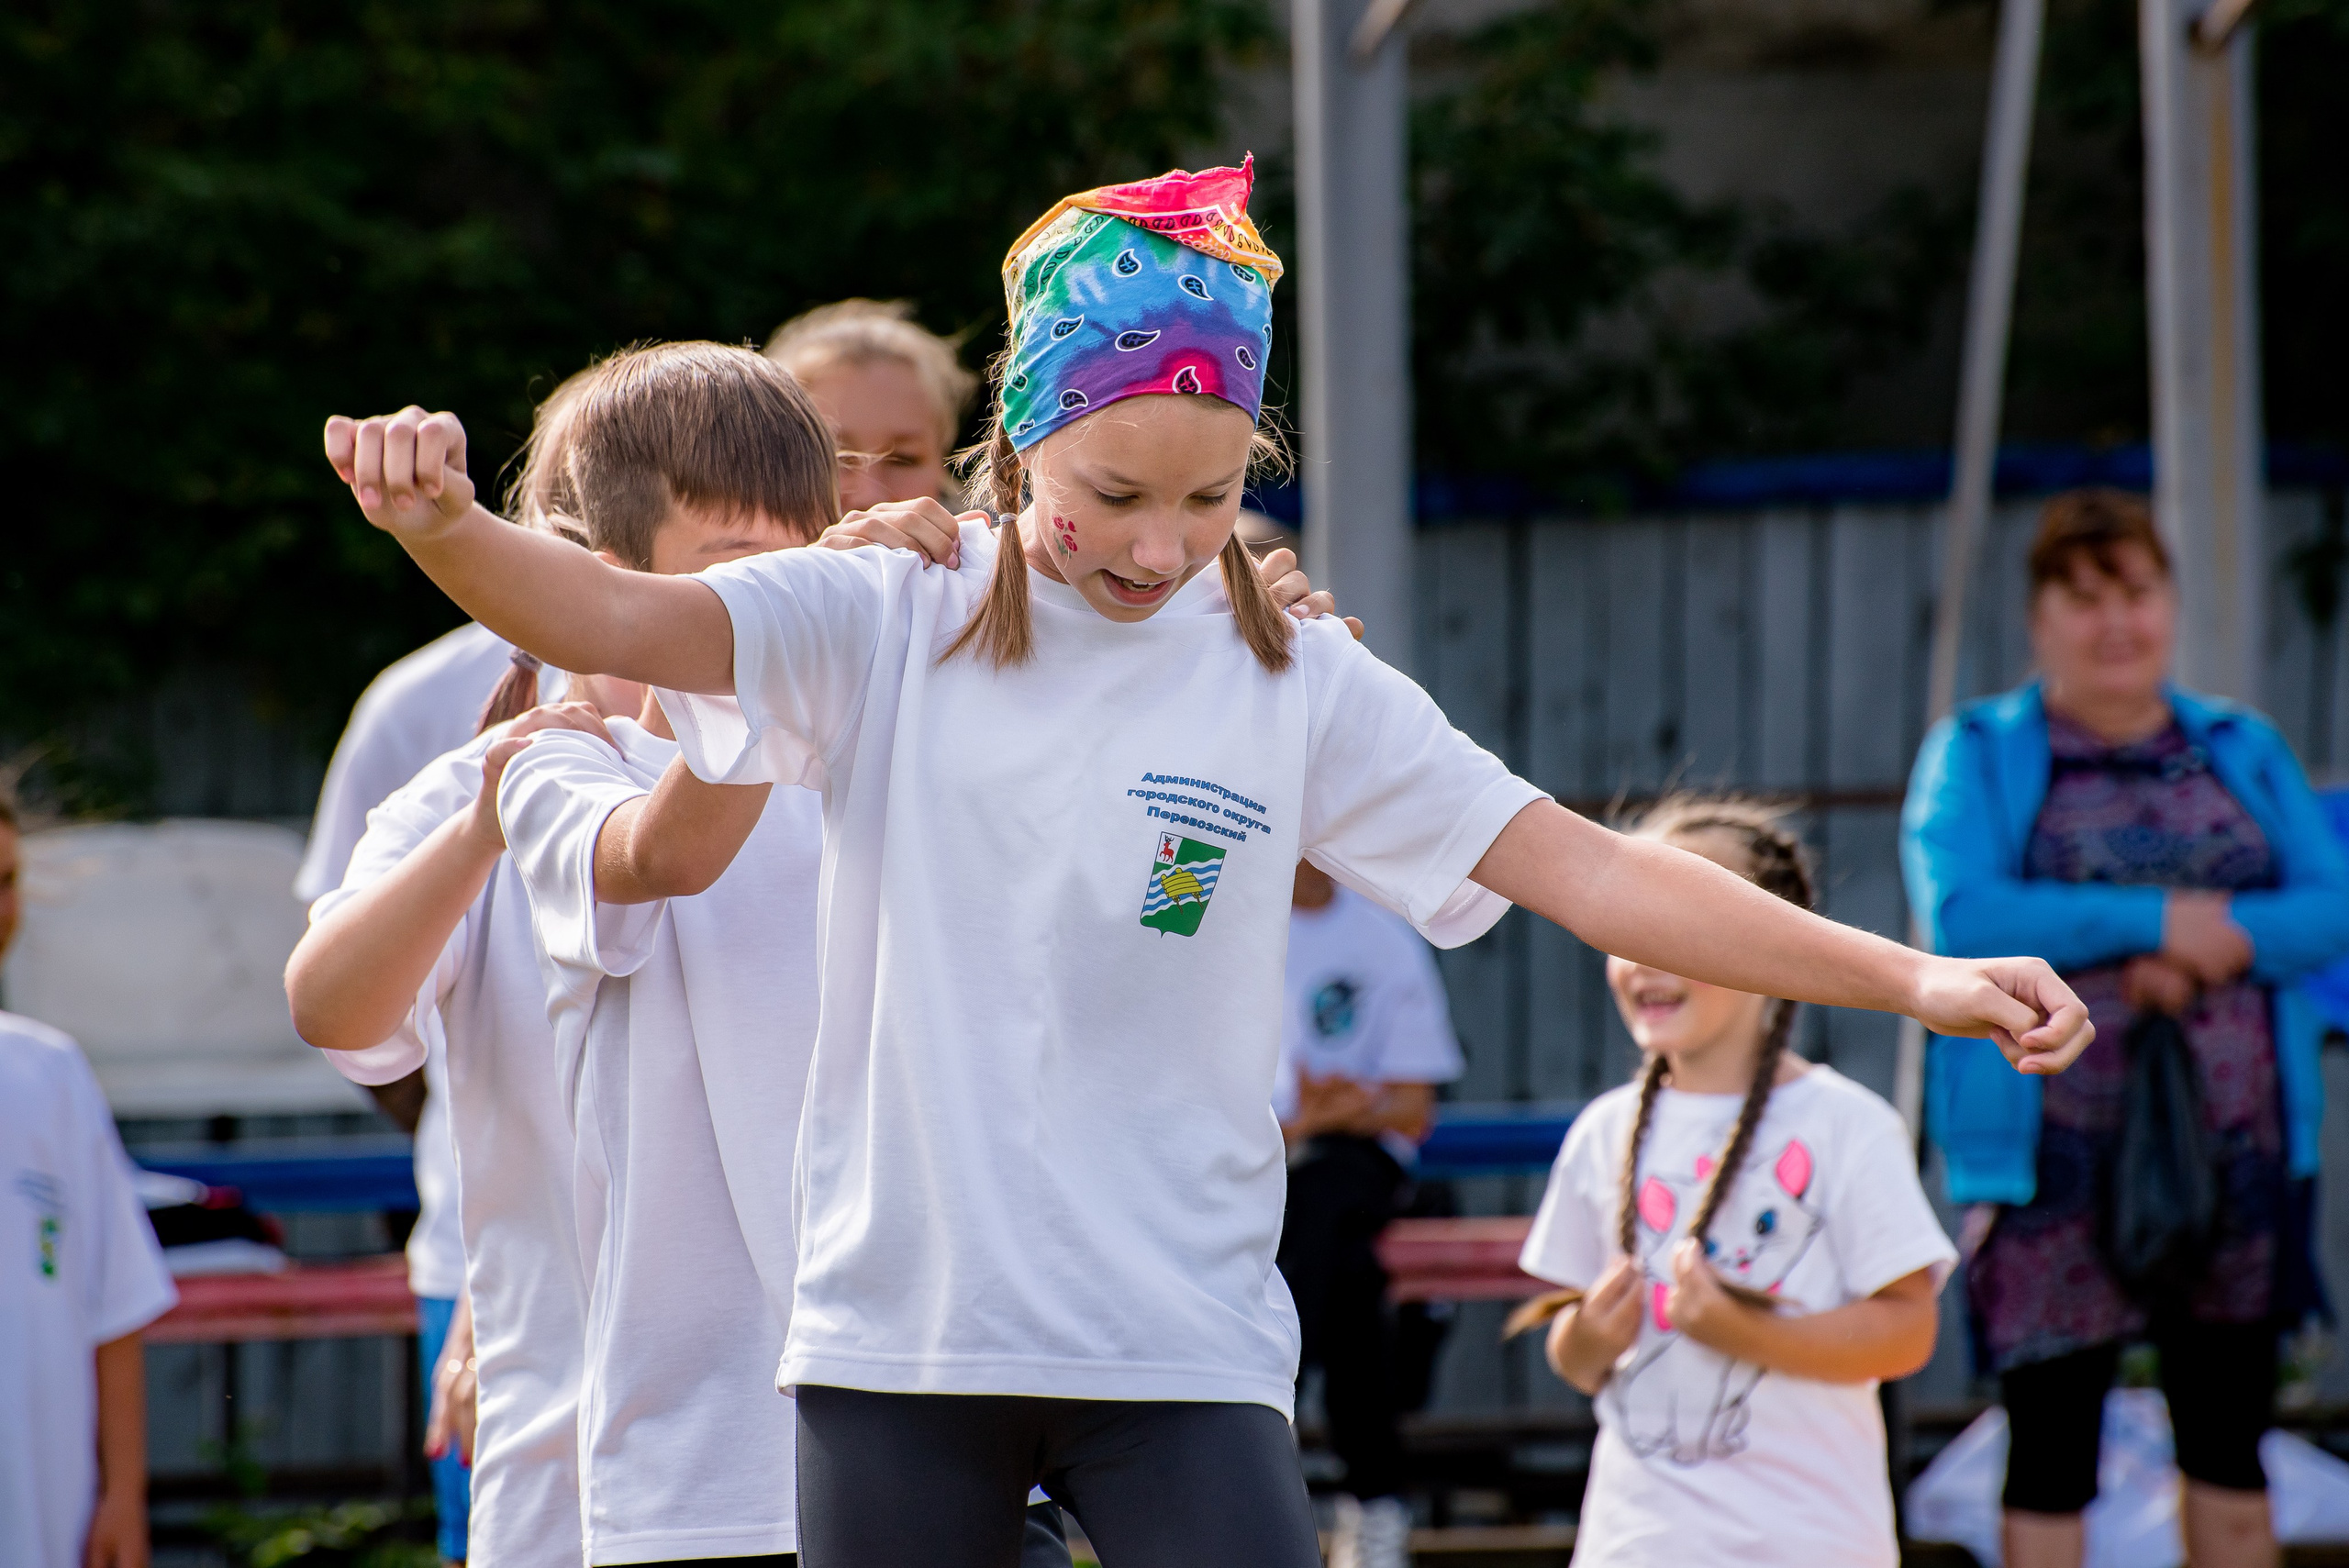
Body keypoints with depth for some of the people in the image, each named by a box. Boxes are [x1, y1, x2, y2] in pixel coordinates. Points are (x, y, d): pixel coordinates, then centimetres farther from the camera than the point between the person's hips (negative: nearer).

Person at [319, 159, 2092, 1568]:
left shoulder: (1300, 686, 1)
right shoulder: (885, 633, 1)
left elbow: (1579, 867, -3)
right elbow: (626, 617, -13)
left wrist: (1913, 976, -10)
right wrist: (447, 526, -35)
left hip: (1183, 1353, 0)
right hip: (899, 1335, 1)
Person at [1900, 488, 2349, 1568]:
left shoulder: (2242, 751, 13)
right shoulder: (1979, 755, 3)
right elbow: (1958, 920, -14)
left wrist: (2222, 945, -16)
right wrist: (2156, 921, -14)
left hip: (2233, 1147, 3)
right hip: (2056, 1150, -3)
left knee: (2229, 1447, 9)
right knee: (2050, 1450, -1)